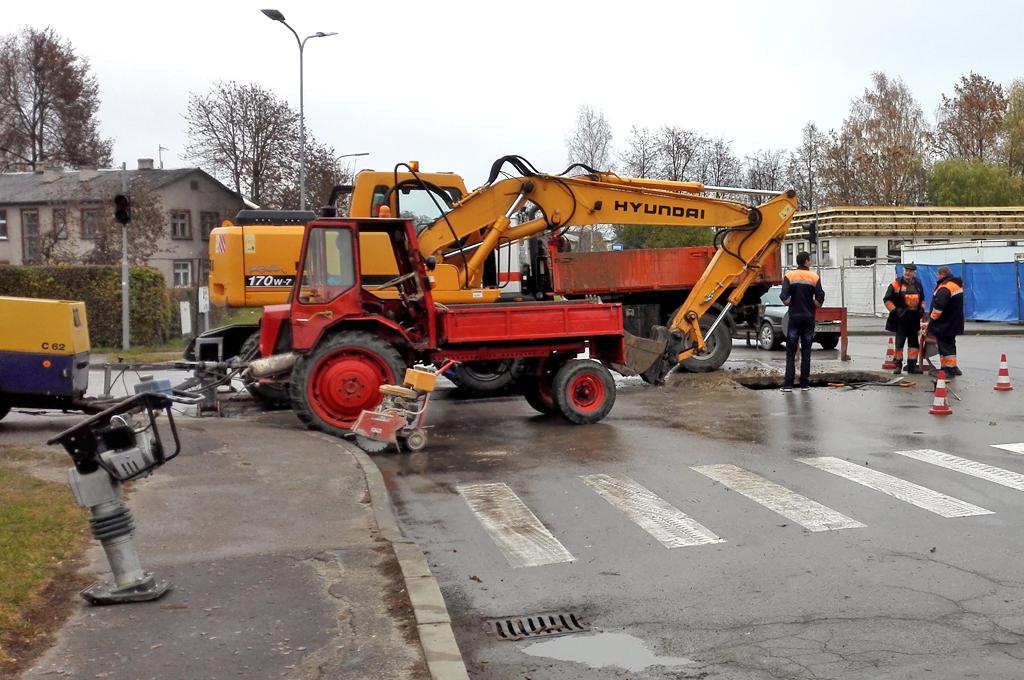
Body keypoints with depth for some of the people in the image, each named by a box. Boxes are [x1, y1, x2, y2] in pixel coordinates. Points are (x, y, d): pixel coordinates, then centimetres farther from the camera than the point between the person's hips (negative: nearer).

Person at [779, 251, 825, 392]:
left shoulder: (789, 276, -3)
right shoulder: (814, 277, -1)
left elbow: (784, 298, -13)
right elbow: (820, 299, -8)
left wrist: (791, 304, 7)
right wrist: (811, 307, 9)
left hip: (794, 317, -1)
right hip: (809, 318, 1)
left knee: (791, 352, 2)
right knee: (806, 352, 8)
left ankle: (788, 383, -5)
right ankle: (805, 383, 8)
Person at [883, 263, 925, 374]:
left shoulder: (917, 285, 10)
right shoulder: (896, 284, -8)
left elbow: (922, 299, 24)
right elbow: (887, 300, -7)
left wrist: (922, 309, 9)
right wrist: (895, 310, -15)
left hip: (914, 318, 5)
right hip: (901, 318, -5)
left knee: (914, 342, 9)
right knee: (899, 342, -2)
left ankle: (912, 365, 17)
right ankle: (898, 365, 7)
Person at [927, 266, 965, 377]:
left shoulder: (945, 287, -23)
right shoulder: (957, 284, 11)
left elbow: (938, 306, -29)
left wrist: (932, 319, -16)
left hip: (944, 324, -10)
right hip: (953, 324, 10)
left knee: (945, 345, -3)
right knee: (950, 344, 19)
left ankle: (949, 368, -1)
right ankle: (952, 367, 25)